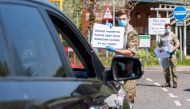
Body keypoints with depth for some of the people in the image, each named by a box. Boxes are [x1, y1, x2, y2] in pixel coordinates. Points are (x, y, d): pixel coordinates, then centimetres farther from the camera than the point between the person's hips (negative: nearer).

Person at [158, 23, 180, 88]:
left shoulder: (173, 35, 3)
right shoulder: (162, 37, 18)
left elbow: (177, 44, -2)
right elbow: (160, 44, 25)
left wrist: (173, 49, -17)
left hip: (171, 54, -5)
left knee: (173, 68, -7)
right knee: (165, 69, 4)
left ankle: (175, 82, -5)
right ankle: (167, 82, 9)